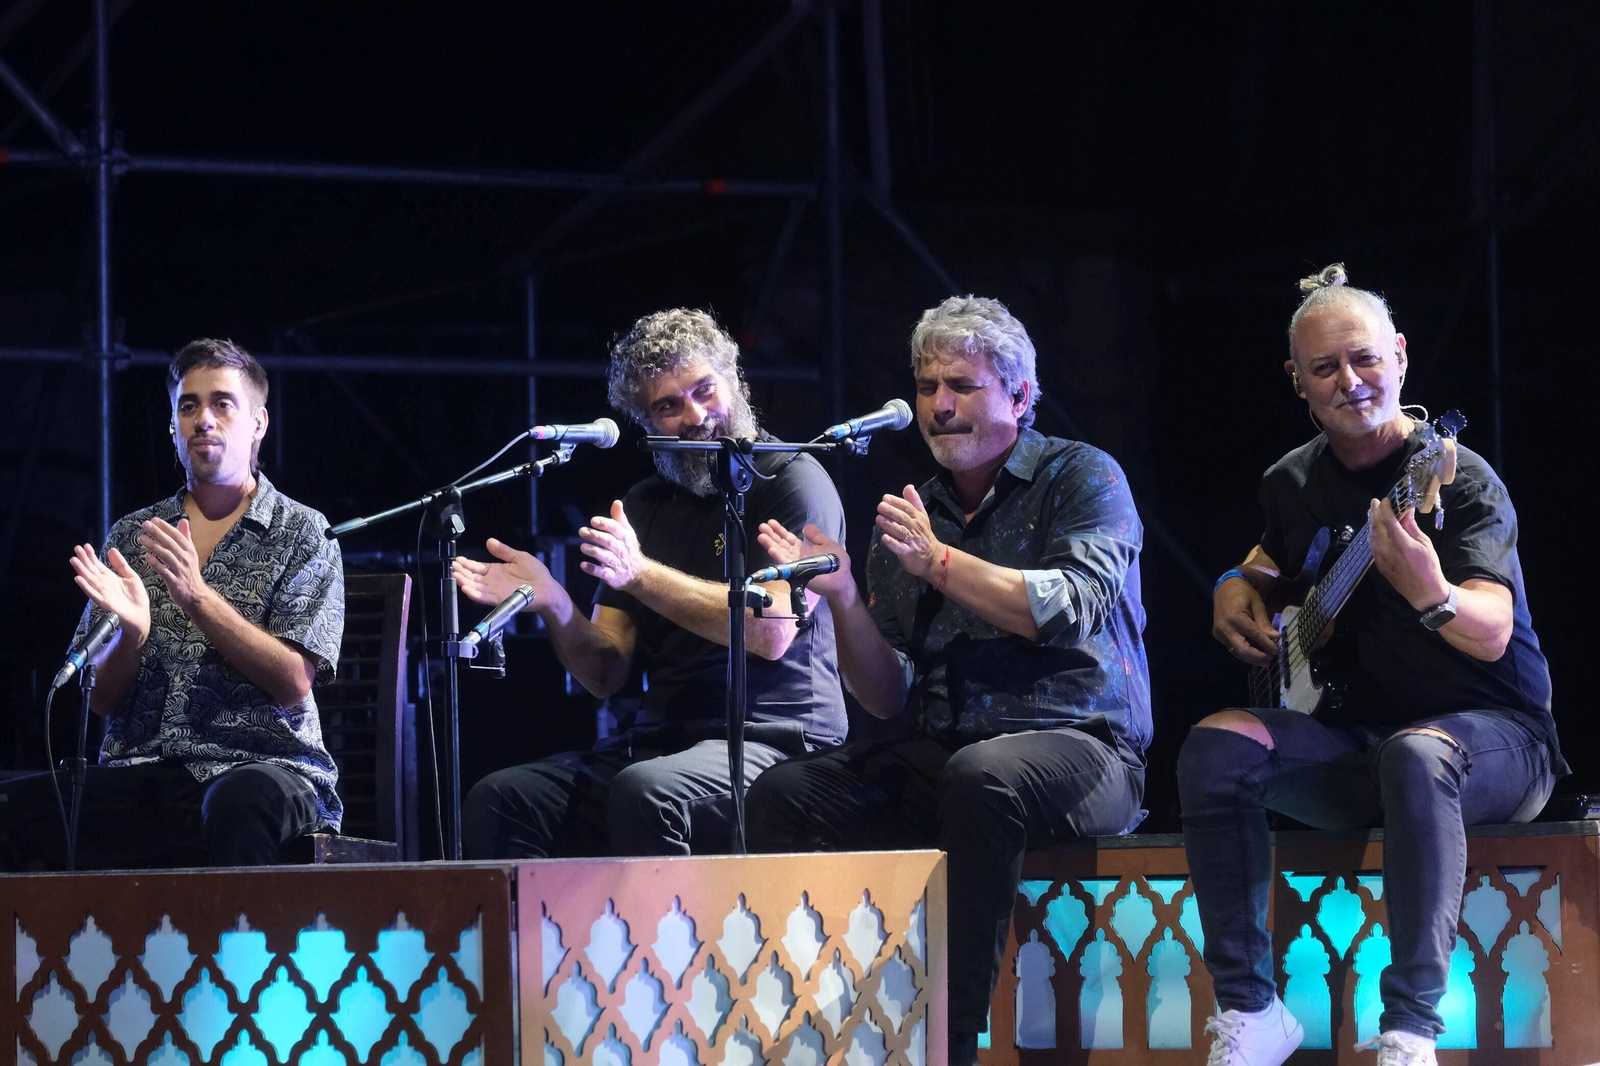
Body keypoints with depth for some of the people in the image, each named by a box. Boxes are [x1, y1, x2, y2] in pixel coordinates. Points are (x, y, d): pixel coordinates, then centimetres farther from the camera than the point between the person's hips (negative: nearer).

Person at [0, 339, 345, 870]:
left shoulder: (302, 534, 7)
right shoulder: (131, 537, 18)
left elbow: (294, 683, -5)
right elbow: (100, 698, 11)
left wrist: (198, 597, -14)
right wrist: (132, 633, -10)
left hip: (260, 764, -3)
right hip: (141, 773, 3)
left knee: (240, 802, -41)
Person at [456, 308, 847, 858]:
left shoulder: (792, 480, -2)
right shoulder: (645, 505, 18)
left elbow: (770, 631, -16)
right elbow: (606, 674, 14)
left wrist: (640, 573, -20)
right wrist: (554, 607, -7)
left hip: (777, 740, -6)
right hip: (662, 739, 6)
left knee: (645, 792, -37)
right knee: (497, 800, -17)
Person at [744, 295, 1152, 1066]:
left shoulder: (1081, 477, 6)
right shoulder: (908, 516, 17)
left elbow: (1073, 607, -13)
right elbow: (888, 700, 13)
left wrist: (939, 561, -12)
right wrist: (842, 597, -4)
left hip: (1079, 745, -5)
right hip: (943, 753, 5)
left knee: (980, 776, -38)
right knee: (785, 794, -19)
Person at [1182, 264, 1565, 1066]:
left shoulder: (1458, 477, -13)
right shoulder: (1293, 482, 7)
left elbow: (1493, 634, -25)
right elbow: (1271, 559, 30)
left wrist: (1431, 594, -48)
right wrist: (1239, 591, 5)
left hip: (1492, 733, -6)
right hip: (1360, 727, 6)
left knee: (1415, 755, -40)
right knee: (1216, 749, -20)